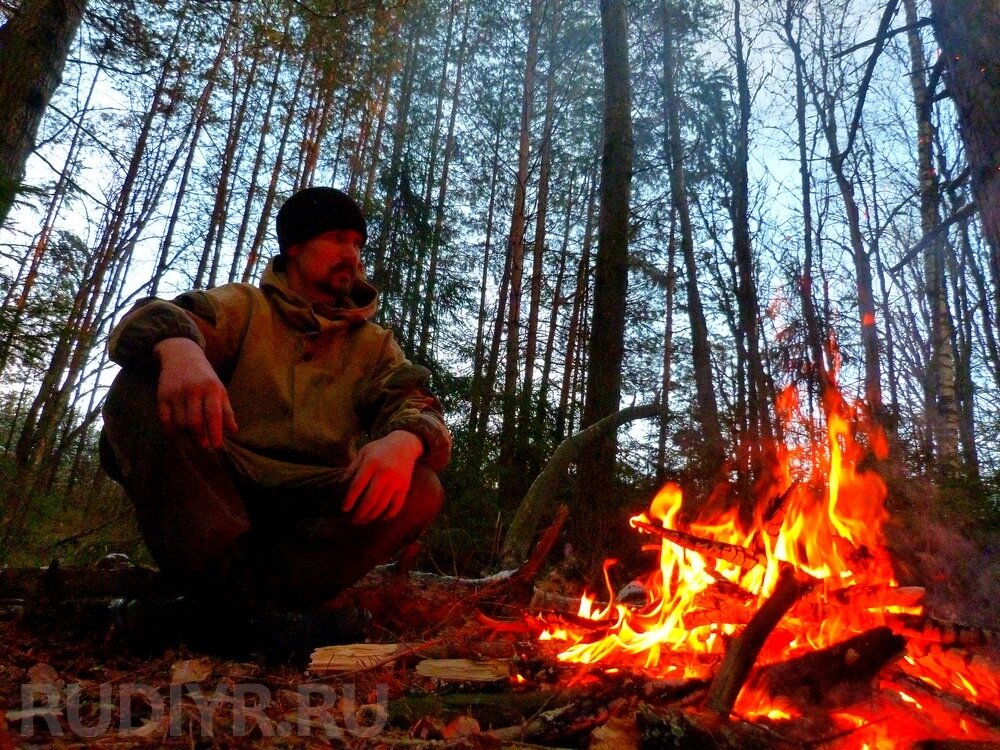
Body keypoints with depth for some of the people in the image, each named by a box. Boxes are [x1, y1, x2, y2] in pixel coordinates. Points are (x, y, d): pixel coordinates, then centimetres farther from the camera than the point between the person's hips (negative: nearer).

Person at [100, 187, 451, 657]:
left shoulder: (375, 345, 15)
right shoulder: (245, 306, 10)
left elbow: (417, 406, -2)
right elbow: (152, 319, -9)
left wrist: (405, 440, -29)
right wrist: (178, 350, -36)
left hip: (314, 506, 2)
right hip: (210, 492, -1)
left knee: (420, 488, -22)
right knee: (141, 388, -22)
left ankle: (244, 596, -28)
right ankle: (233, 588, -32)